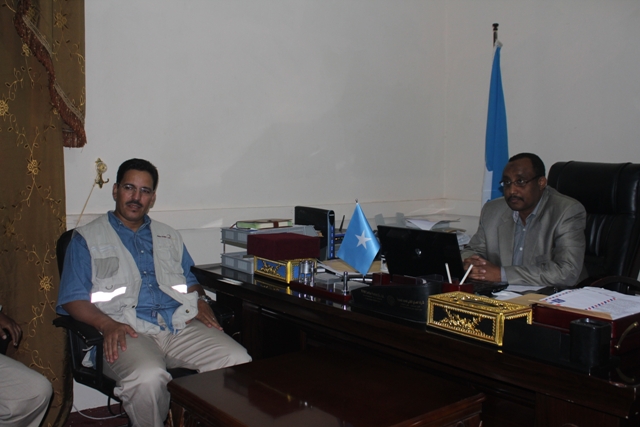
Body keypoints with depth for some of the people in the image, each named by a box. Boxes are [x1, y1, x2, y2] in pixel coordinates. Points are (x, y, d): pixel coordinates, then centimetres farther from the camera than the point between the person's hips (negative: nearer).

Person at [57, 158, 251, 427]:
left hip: (181, 326, 4)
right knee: (148, 377, -38)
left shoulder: (170, 237, 28)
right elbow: (72, 299, 3)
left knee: (239, 363, -22)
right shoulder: (87, 239, 13)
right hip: (128, 332, -4)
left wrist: (200, 301, 4)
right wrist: (106, 324, -15)